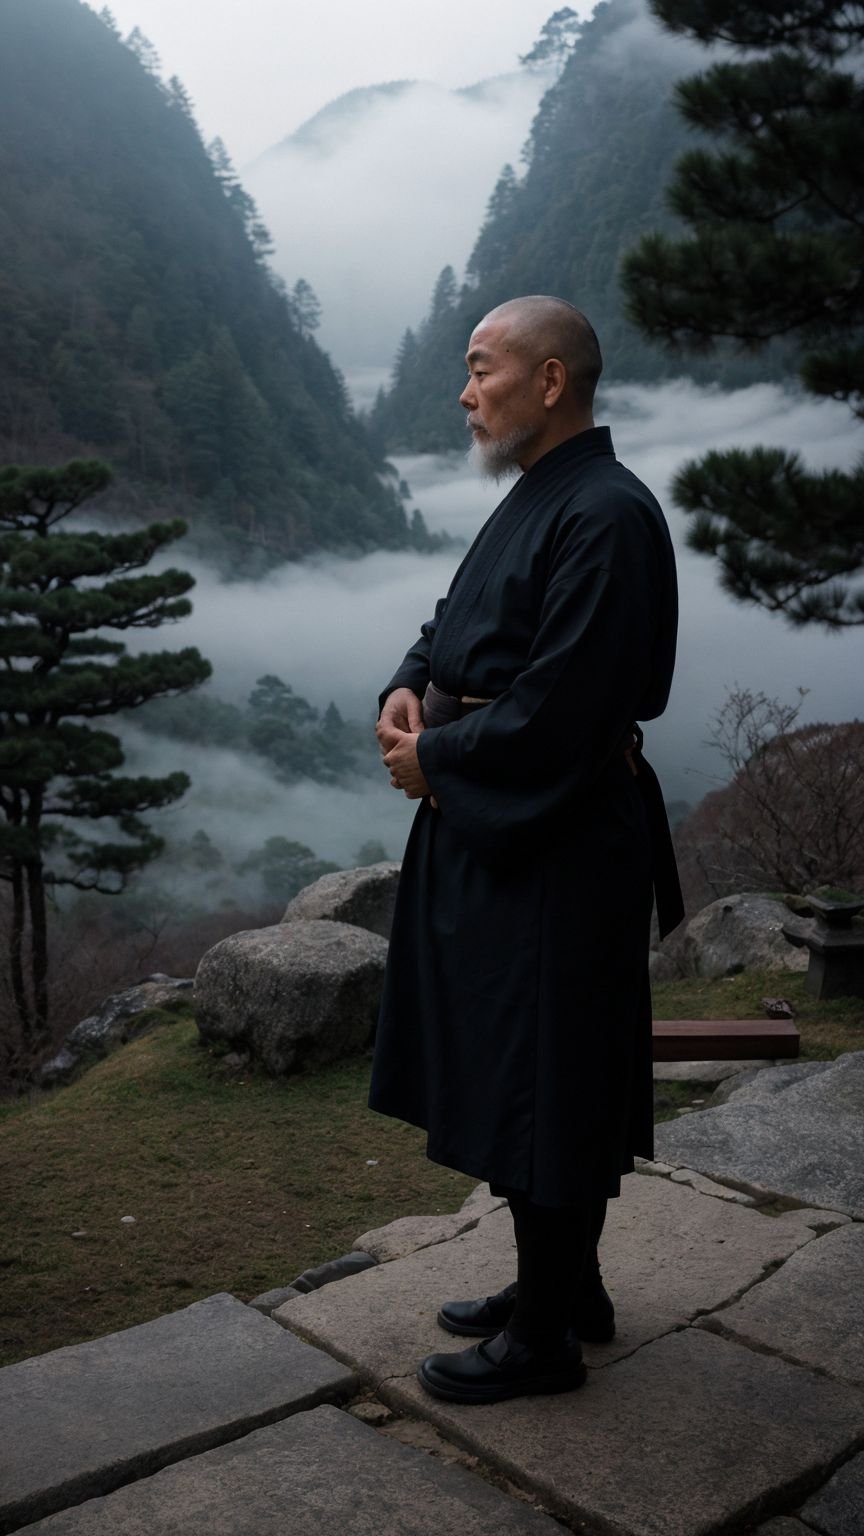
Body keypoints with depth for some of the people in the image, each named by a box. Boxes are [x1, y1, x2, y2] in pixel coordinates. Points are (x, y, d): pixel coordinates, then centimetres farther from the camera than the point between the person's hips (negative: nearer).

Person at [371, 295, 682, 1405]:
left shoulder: (606, 516, -18)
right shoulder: (533, 501, 13)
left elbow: (557, 708, -24)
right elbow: (455, 623, 20)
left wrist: (436, 756, -12)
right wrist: (408, 689, 0)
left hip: (558, 851, -10)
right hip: (492, 828, 10)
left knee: (541, 1085, 2)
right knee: (514, 1074, 19)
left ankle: (545, 1336, 20)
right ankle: (564, 1285, 37)